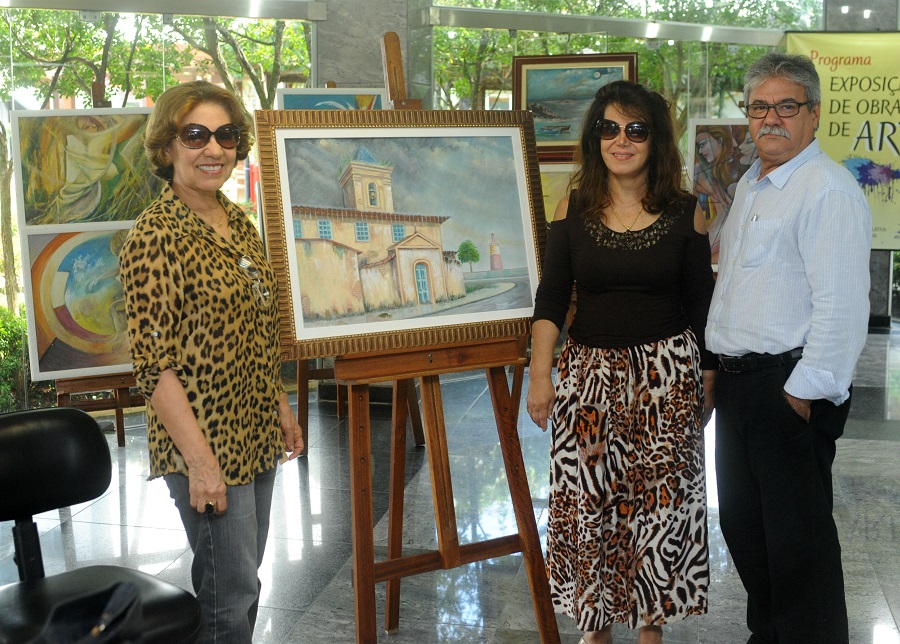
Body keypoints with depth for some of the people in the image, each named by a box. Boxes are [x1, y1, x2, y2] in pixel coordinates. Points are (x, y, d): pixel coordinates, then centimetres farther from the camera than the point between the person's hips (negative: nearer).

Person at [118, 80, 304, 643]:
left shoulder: (239, 223, 7)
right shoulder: (156, 235, -17)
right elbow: (153, 363, -19)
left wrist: (282, 407, 15)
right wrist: (200, 461, -21)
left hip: (257, 435, 8)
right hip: (206, 445, -8)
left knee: (245, 573, 20)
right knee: (233, 592, 3)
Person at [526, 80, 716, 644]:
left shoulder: (684, 214, 0)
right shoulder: (573, 211, 2)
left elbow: (700, 306, 5)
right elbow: (551, 299, 3)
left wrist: (708, 382, 6)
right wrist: (540, 376, -3)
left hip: (667, 375, -1)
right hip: (590, 372, 1)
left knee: (659, 501, 4)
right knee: (587, 501, 3)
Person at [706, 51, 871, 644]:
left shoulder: (829, 190, -15)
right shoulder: (751, 185, 15)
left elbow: (841, 305, -22)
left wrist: (805, 391, -20)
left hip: (791, 388, -9)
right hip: (737, 381, 10)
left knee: (797, 536, 1)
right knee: (741, 523, 19)